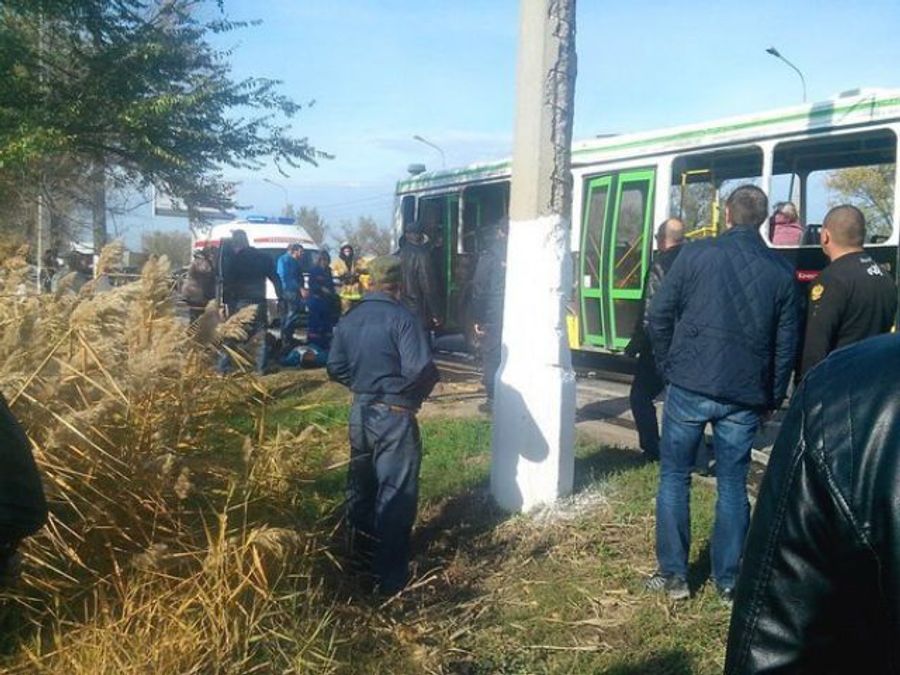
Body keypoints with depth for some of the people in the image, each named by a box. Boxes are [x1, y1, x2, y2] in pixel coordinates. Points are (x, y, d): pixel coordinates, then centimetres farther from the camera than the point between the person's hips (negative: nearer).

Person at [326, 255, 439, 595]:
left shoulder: (349, 318, 4)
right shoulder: (401, 318, -16)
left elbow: (336, 369, 8)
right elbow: (422, 371, -23)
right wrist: (414, 394, -4)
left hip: (360, 411, 7)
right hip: (394, 415, -7)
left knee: (361, 483, 22)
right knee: (395, 493, 1)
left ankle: (361, 550, 39)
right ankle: (390, 576, 6)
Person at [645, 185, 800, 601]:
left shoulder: (696, 254, -3)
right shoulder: (781, 272, 4)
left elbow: (658, 315, -3)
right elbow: (786, 343, 6)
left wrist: (668, 366, 10)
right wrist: (772, 397, 14)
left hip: (690, 385, -2)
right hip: (745, 395, 2)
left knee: (674, 477, 10)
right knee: (732, 485, 12)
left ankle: (673, 576, 14)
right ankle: (728, 580, 19)